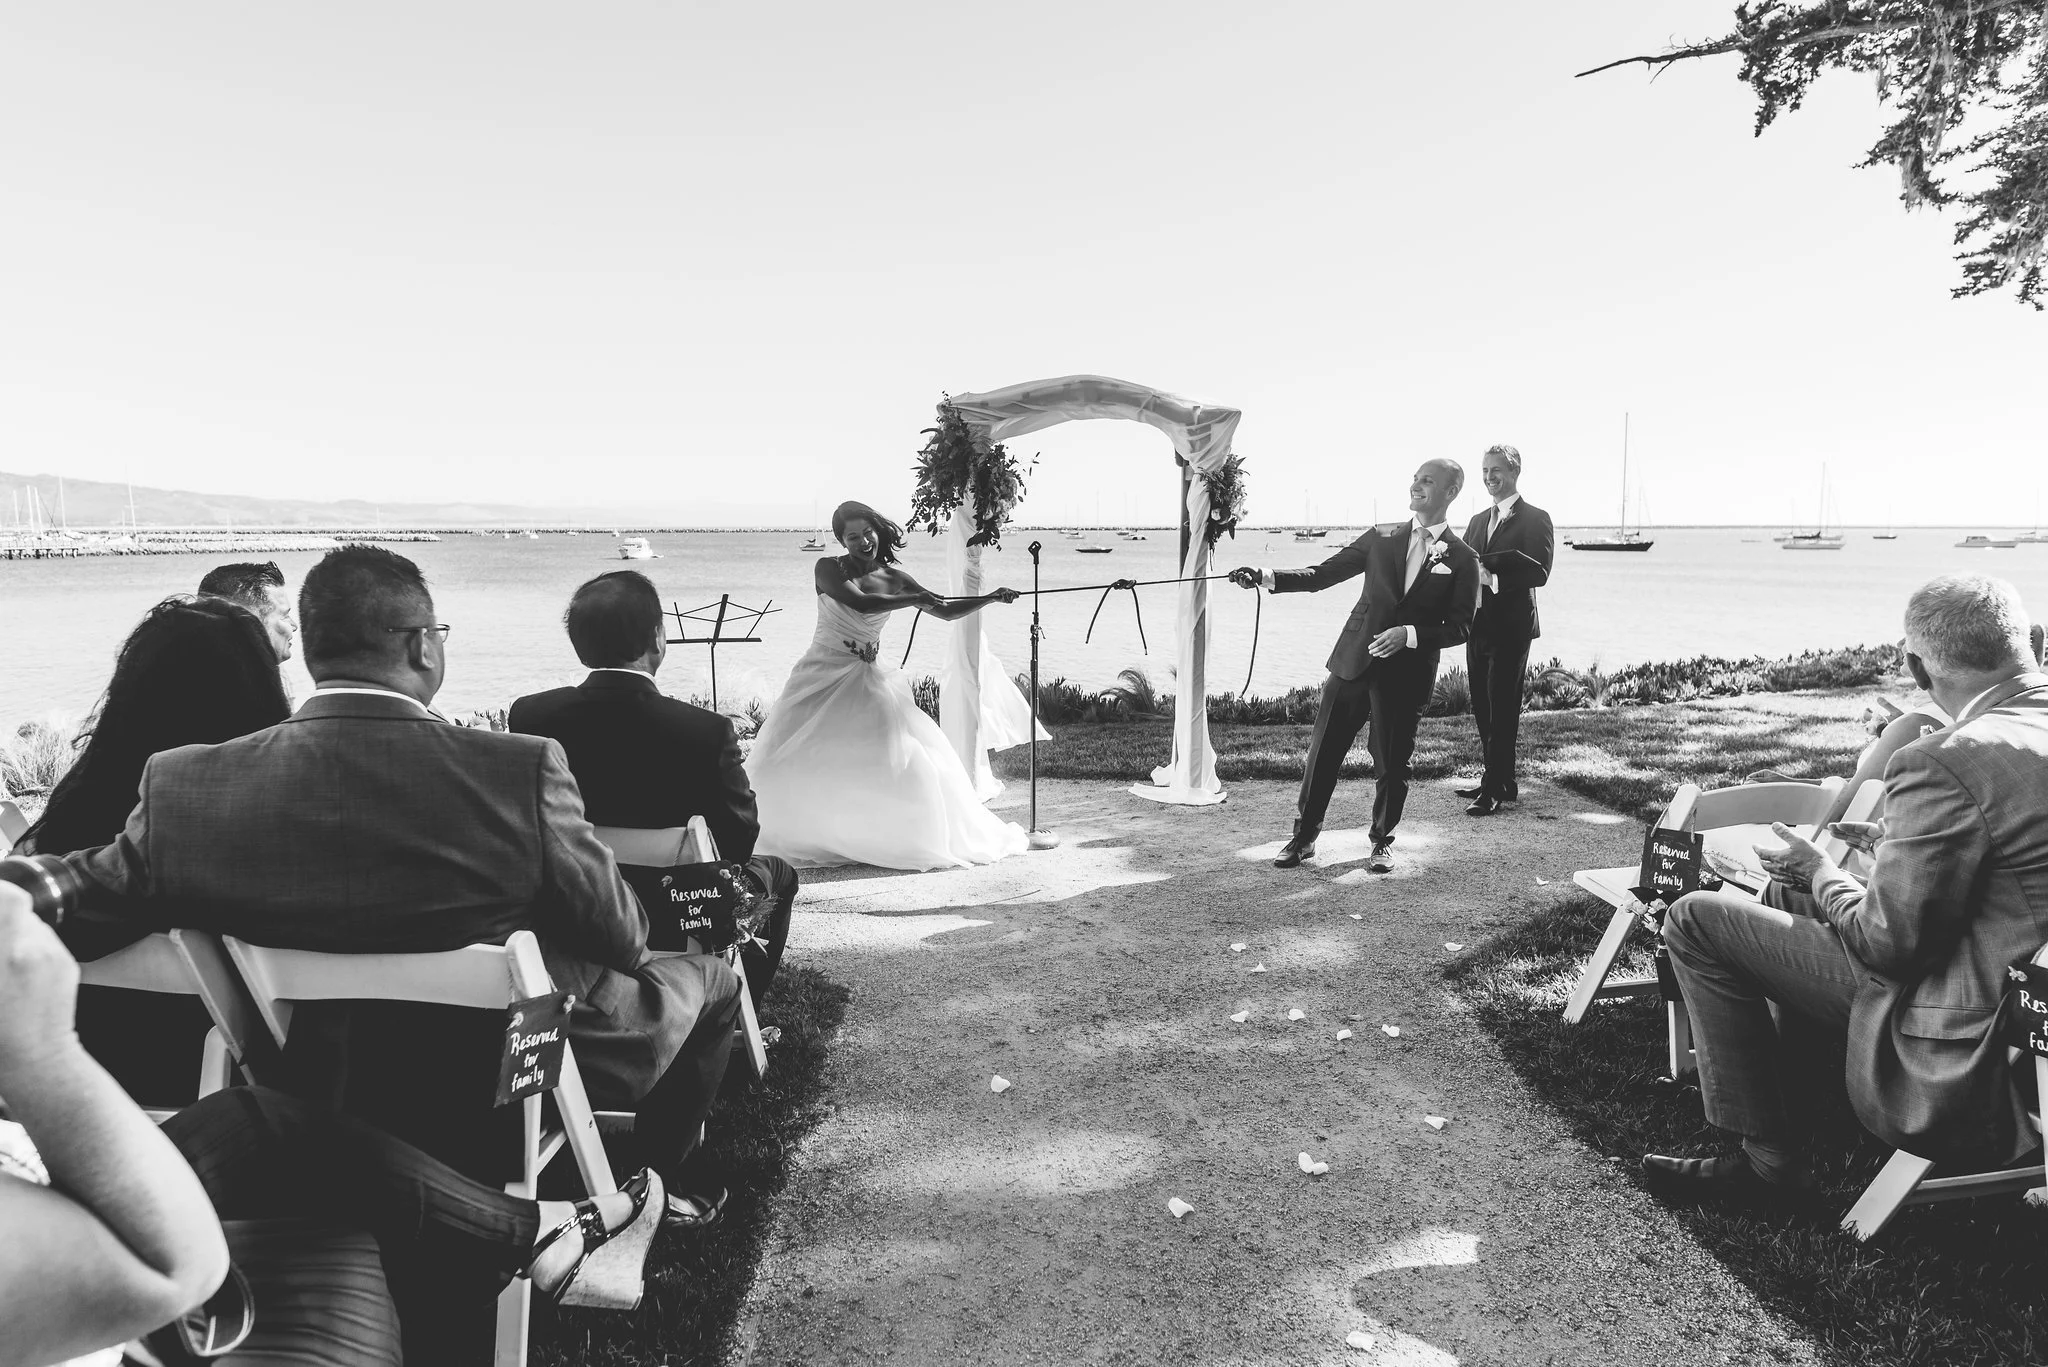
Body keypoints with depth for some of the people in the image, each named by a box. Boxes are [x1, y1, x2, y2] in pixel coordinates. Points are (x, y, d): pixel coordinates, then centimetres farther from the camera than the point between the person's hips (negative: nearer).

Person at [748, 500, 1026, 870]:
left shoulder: (893, 577, 4)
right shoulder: (828, 569, -6)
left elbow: (947, 612, 7)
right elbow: (861, 603, -23)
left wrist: (990, 598, -5)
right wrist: (917, 599, -22)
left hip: (868, 680, 2)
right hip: (823, 675, -2)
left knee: (900, 758, -7)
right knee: (801, 762, -4)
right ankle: (798, 837, 16)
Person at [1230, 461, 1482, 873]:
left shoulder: (1462, 559, 2)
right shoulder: (1381, 537, 9)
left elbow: (1460, 627, -1)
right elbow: (1322, 575, 7)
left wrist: (1409, 634, -17)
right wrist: (1267, 577, -6)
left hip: (1407, 673, -2)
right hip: (1353, 661, 2)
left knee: (1392, 763, 7)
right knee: (1323, 751, 3)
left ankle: (1383, 841, 28)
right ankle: (1304, 837, 17)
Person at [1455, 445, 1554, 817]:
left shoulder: (1535, 519, -5)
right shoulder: (1477, 521, 17)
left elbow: (1539, 572, -17)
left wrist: (1490, 573, -24)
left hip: (1510, 629, -7)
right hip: (1479, 628, 7)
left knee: (1502, 709, -4)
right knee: (1483, 708, 11)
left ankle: (1495, 790, 1)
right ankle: (1499, 781, 23)